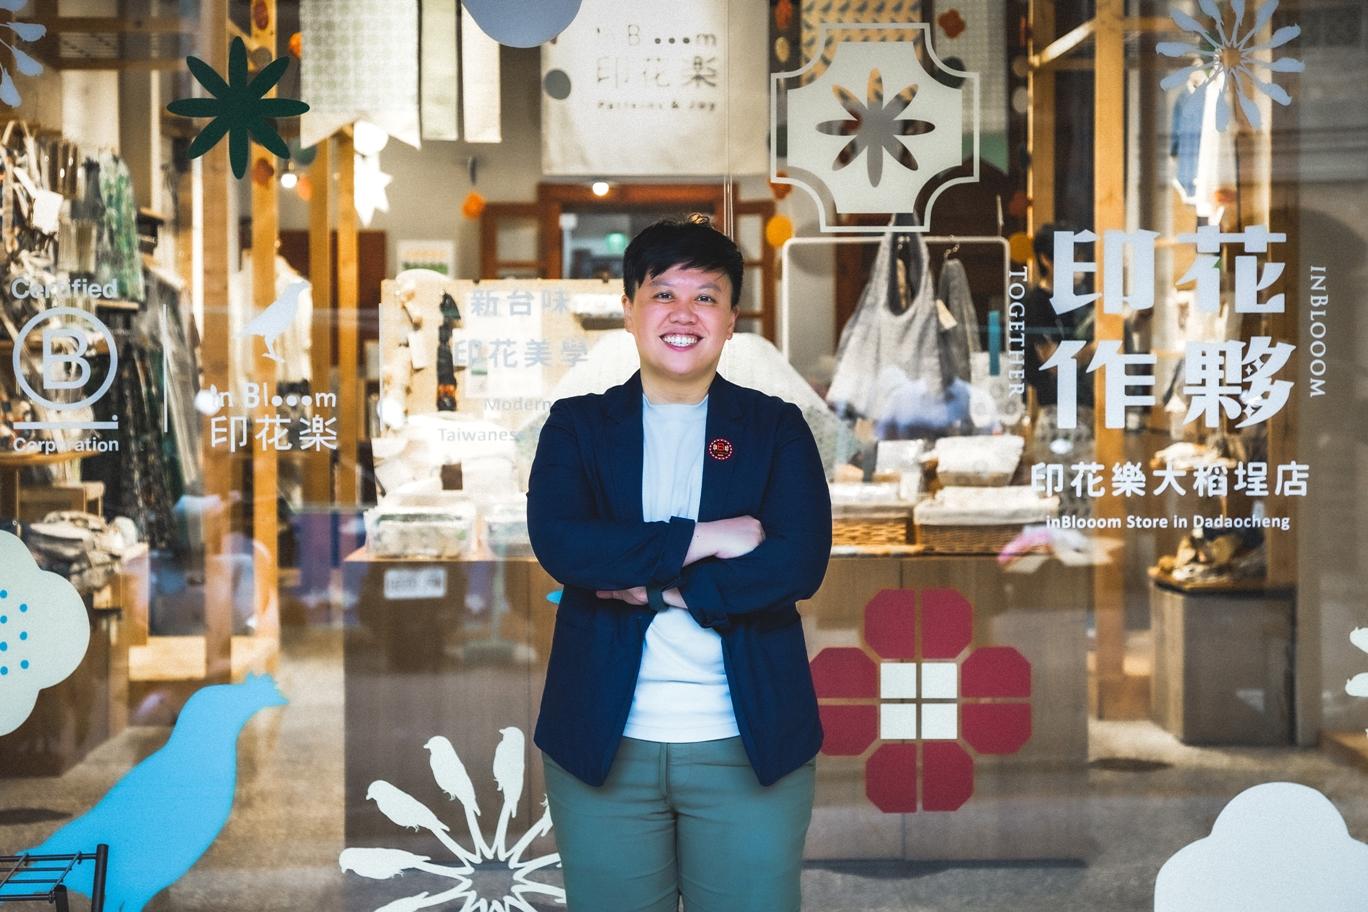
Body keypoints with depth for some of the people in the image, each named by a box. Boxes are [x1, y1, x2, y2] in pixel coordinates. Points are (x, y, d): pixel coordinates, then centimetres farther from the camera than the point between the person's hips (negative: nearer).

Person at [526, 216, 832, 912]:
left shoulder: (776, 428, 6)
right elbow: (557, 542, -11)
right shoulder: (578, 425, 7)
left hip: (750, 745, 0)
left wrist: (652, 584, -13)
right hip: (604, 742, 0)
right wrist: (700, 540, -14)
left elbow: (800, 562, -9)